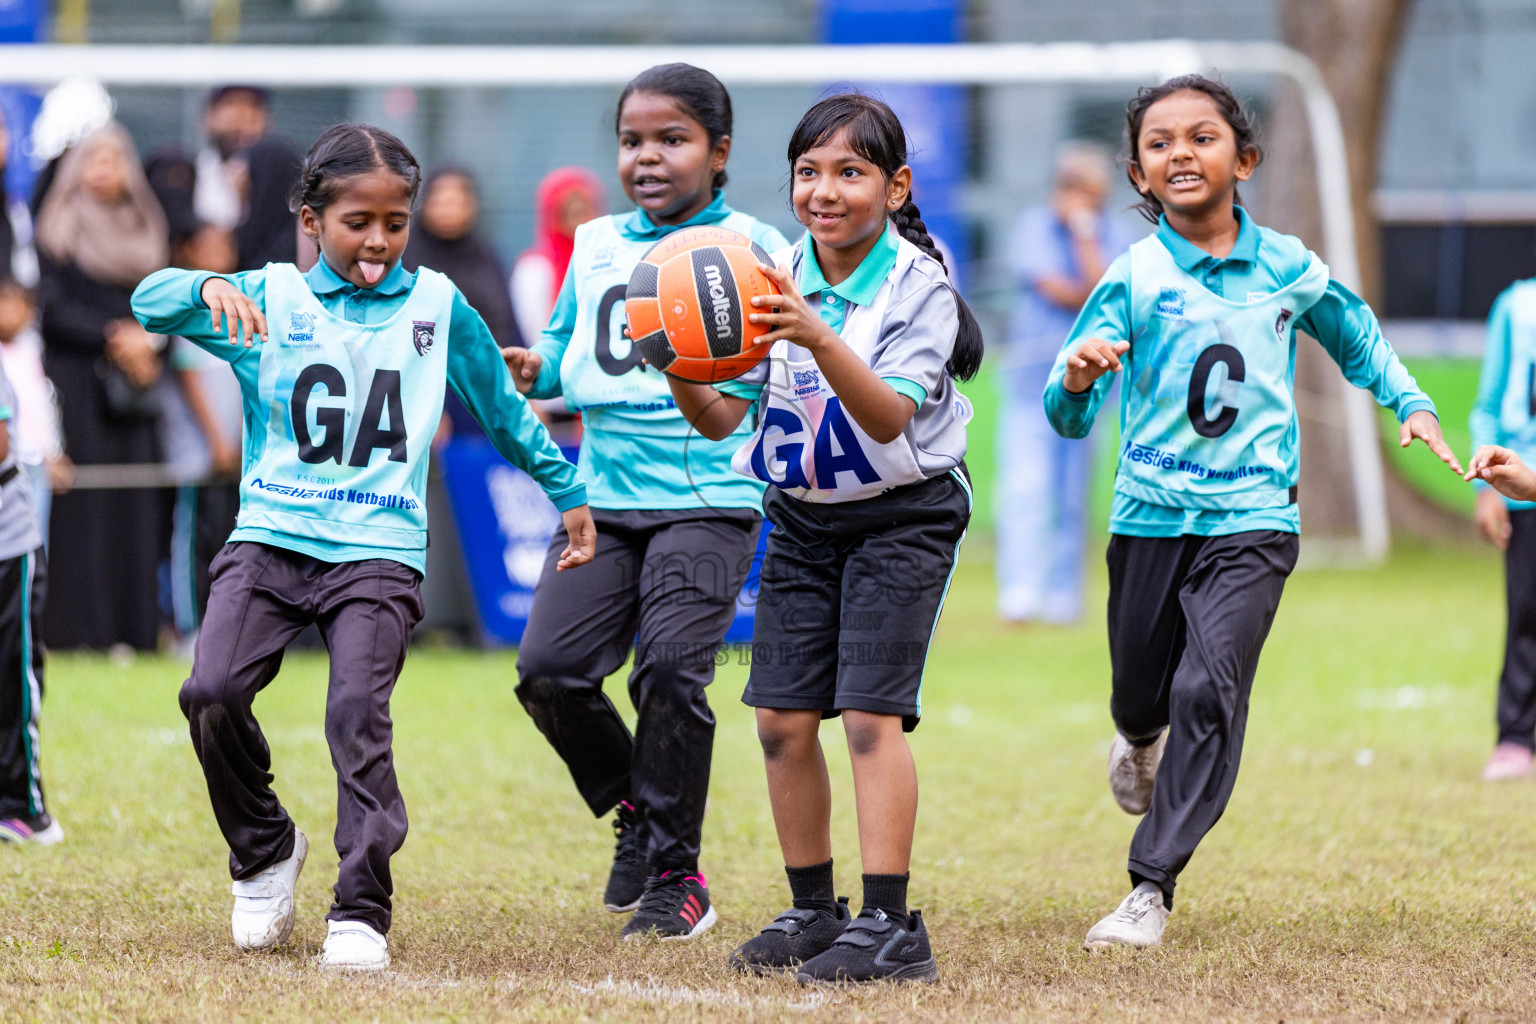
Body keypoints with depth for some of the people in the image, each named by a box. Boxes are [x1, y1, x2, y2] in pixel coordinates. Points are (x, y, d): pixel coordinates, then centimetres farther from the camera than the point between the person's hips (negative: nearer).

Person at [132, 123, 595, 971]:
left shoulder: (436, 306, 9)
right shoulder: (270, 299, 7)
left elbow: (502, 409, 22)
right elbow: (151, 301, -4)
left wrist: (568, 492, 29)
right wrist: (208, 288, -25)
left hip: (379, 551, -1)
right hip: (271, 539, 1)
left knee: (357, 712, -19)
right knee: (211, 692, -17)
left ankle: (361, 908, -12)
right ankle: (264, 852, 8)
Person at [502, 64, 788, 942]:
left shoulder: (750, 247, 0)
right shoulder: (596, 246, 15)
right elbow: (569, 345, 26)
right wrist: (535, 367, 4)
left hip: (708, 499, -5)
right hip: (605, 497, 5)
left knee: (669, 668, -15)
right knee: (550, 669, -7)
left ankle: (676, 875, 0)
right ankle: (633, 809, 19)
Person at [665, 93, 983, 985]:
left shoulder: (918, 288, -16)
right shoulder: (776, 282, -3)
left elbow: (889, 418, -29)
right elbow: (720, 418, -3)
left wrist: (820, 340, -43)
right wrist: (680, 370, -25)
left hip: (902, 516, -5)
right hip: (803, 517, 5)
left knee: (871, 710, -14)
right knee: (784, 717, 2)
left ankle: (890, 926, -12)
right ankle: (814, 912, 15)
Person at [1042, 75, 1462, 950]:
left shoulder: (1286, 267, 2)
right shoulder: (1133, 280, -4)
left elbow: (1355, 335, 24)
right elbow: (1069, 417, -8)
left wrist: (1412, 403, 16)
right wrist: (1077, 380, -30)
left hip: (1251, 522, -1)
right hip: (1150, 516, 1)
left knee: (1208, 692, -17)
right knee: (1141, 690, 14)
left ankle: (1154, 886, -12)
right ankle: (1141, 740, 54)